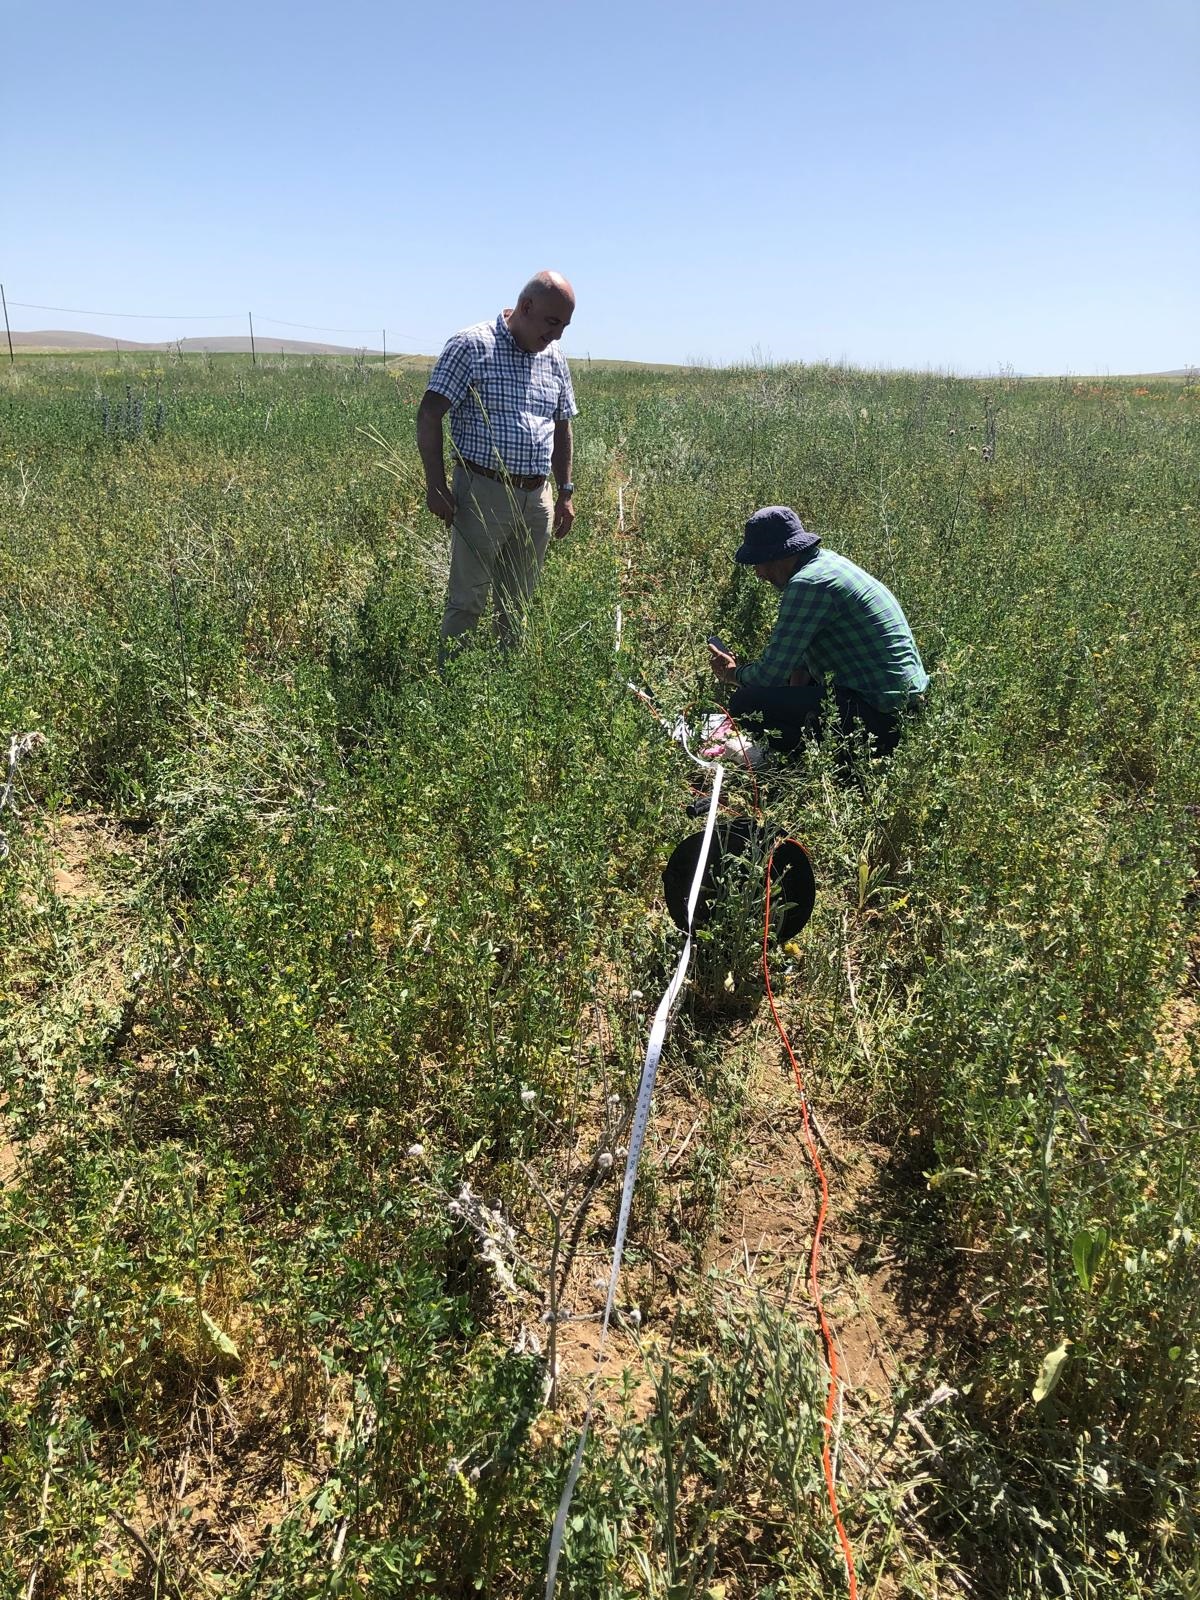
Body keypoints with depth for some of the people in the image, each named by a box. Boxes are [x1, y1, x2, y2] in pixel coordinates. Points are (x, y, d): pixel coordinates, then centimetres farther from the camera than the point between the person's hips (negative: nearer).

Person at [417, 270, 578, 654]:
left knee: (517, 605, 12)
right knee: (467, 602, -4)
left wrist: (566, 492, 17)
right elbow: (429, 414, -9)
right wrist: (436, 486, -14)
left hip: (537, 500, 6)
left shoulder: (555, 360, 13)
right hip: (482, 494, -6)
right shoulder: (471, 345, -6)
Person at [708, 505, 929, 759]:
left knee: (744, 703, -16)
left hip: (878, 712, -11)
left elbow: (771, 673, -16)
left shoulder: (807, 584, -18)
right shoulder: (826, 561, 12)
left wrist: (732, 674, 2)